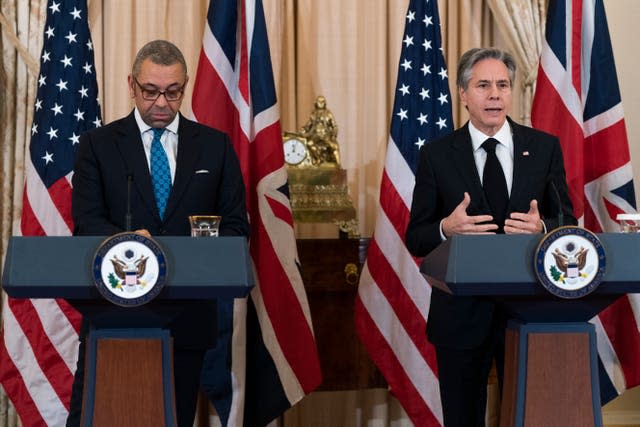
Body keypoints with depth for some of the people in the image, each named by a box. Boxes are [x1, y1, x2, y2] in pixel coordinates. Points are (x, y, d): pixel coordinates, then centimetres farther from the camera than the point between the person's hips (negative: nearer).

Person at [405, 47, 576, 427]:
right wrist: (446, 228, -21)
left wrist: (541, 228, -17)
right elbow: (415, 239, 1)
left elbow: (569, 224, 5)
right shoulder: (437, 154, 0)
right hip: (461, 313, 0)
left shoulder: (545, 147, 3)